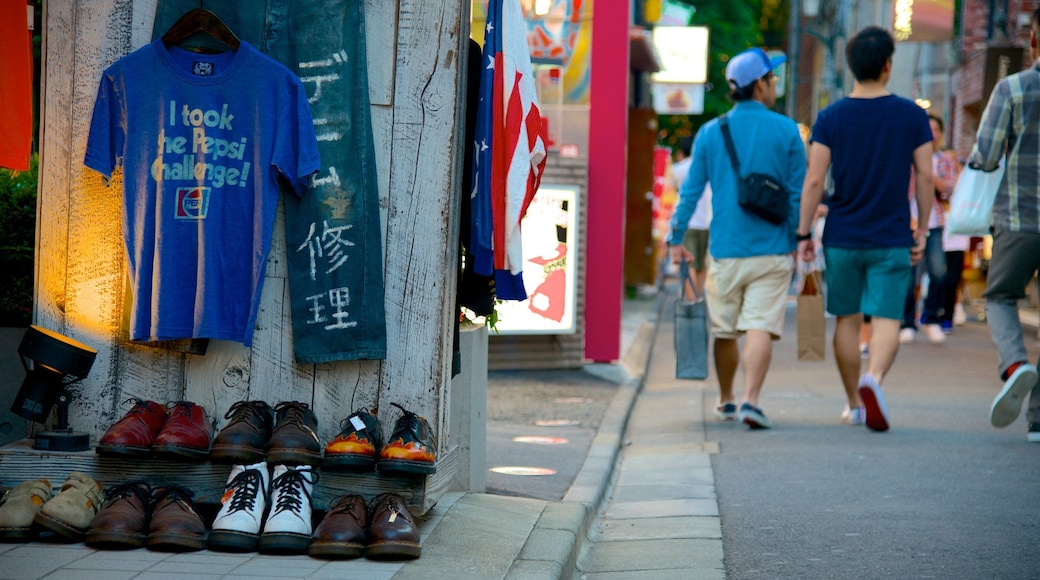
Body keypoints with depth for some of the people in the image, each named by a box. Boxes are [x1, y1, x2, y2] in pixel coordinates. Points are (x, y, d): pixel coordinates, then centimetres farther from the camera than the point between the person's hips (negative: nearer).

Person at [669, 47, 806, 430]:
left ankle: (726, 401, 29)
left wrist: (676, 239, 11)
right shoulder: (786, 131, -1)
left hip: (725, 250, 2)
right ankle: (751, 400, -22)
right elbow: (797, 194, 0)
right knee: (761, 327, -7)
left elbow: (691, 191, 4)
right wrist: (799, 240, 11)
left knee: (724, 330, 14)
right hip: (771, 250, -2)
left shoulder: (710, 132, 4)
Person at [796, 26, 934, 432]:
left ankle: (854, 405, 21)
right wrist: (922, 231, 8)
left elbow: (814, 180, -6)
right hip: (892, 240, -1)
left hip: (842, 238, 1)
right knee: (886, 320, -3)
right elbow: (925, 177, -2)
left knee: (847, 320, 13)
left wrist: (803, 235, 0)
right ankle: (873, 380, -31)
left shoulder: (830, 118, -3)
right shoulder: (912, 116, -2)